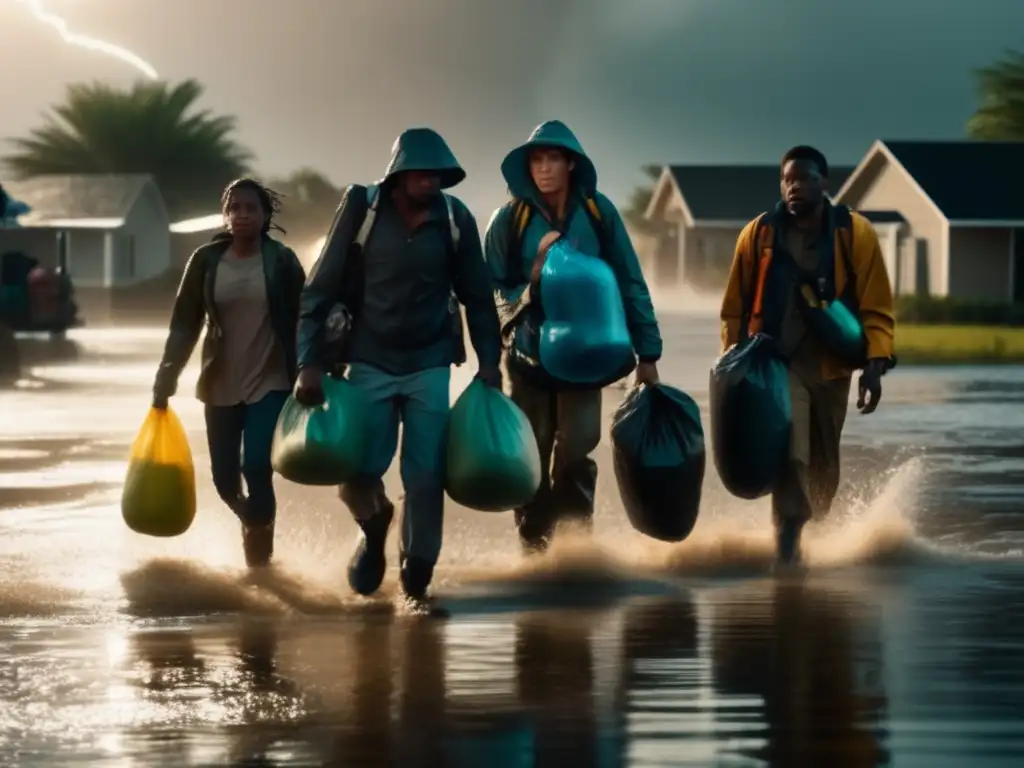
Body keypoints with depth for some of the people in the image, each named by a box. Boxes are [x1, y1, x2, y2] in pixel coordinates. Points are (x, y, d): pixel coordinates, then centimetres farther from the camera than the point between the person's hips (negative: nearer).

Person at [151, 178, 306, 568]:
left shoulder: (282, 260, -3)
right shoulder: (206, 260, 1)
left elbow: (301, 320, -1)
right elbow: (184, 322, 3)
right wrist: (168, 374, -6)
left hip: (270, 382, -3)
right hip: (221, 384, 3)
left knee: (257, 467, -17)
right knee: (224, 478, 5)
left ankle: (258, 550, 3)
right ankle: (253, 523, 37)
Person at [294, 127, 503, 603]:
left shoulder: (455, 218, -6)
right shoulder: (361, 209, -12)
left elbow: (476, 294, 6)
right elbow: (320, 291, -8)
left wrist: (489, 360, 0)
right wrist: (310, 363, -14)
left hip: (430, 365, 1)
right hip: (370, 363, -1)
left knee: (425, 476, -4)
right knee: (358, 475, -6)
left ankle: (416, 580, 9)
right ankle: (374, 528, 29)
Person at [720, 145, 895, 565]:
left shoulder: (855, 233, -4)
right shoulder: (758, 234, -2)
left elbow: (876, 307, -5)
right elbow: (735, 306, 6)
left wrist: (874, 366, -14)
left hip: (830, 364, 2)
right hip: (777, 362, -2)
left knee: (823, 465, 15)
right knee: (790, 455, -20)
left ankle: (806, 530, 37)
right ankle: (786, 548, -20)